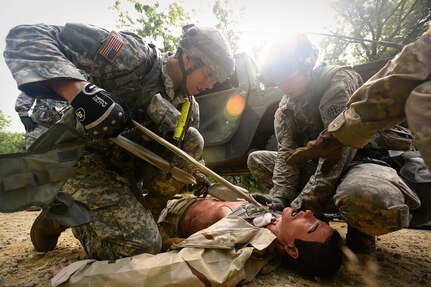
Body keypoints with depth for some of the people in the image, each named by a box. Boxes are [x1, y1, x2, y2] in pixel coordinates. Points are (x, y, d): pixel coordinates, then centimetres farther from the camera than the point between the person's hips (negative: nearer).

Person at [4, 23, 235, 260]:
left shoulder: (189, 107, 1)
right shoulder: (135, 54, -18)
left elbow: (188, 152, 14)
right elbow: (27, 38, -22)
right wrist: (80, 91, -38)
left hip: (130, 168, 6)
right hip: (88, 159, -6)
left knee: (192, 141, -14)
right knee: (142, 245, -18)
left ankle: (139, 215, -2)